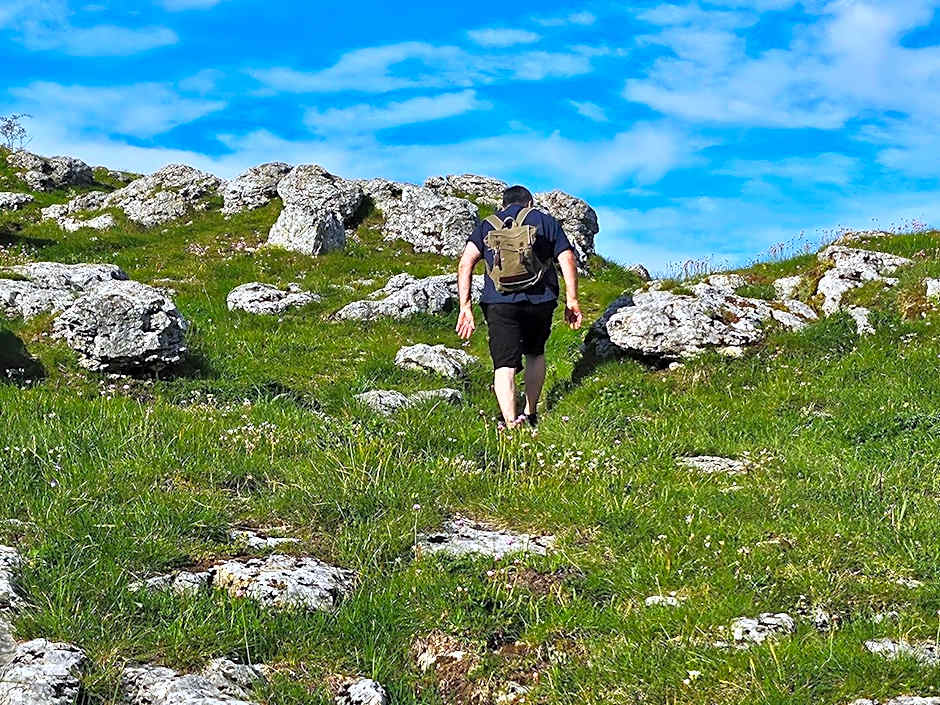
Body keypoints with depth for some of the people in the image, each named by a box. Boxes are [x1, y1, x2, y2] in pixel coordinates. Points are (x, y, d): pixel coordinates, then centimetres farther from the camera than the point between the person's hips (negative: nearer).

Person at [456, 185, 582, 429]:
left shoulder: (487, 226, 16)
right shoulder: (545, 221, 17)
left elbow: (466, 263, 0)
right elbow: (567, 260, 3)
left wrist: (465, 306, -5)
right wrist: (572, 300, 2)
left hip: (499, 302, -1)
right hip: (540, 300, 1)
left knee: (505, 365, -4)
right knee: (535, 353, 24)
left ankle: (510, 424, -19)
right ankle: (531, 415, 29)